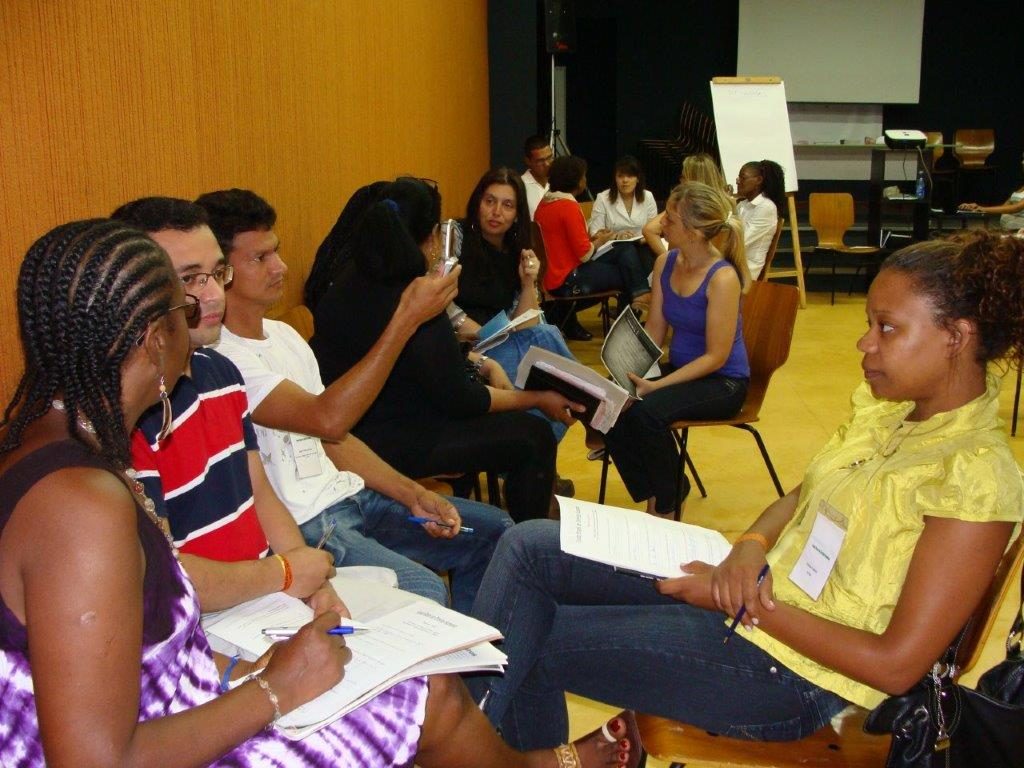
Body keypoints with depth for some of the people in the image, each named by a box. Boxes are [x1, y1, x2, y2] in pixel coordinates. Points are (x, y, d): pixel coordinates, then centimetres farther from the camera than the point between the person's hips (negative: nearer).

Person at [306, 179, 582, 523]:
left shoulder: (351, 280, 1)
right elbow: (459, 399, -17)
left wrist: (480, 362, 11)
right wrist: (538, 400, -6)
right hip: (392, 448, -10)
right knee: (535, 437, -2)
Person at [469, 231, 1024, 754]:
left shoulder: (977, 479, -22)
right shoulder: (886, 404, 3)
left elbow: (897, 665, -22)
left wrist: (748, 605, -19)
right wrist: (750, 547, -8)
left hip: (795, 670, -8)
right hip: (762, 587, 8)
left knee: (531, 645, -4)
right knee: (528, 546, 0)